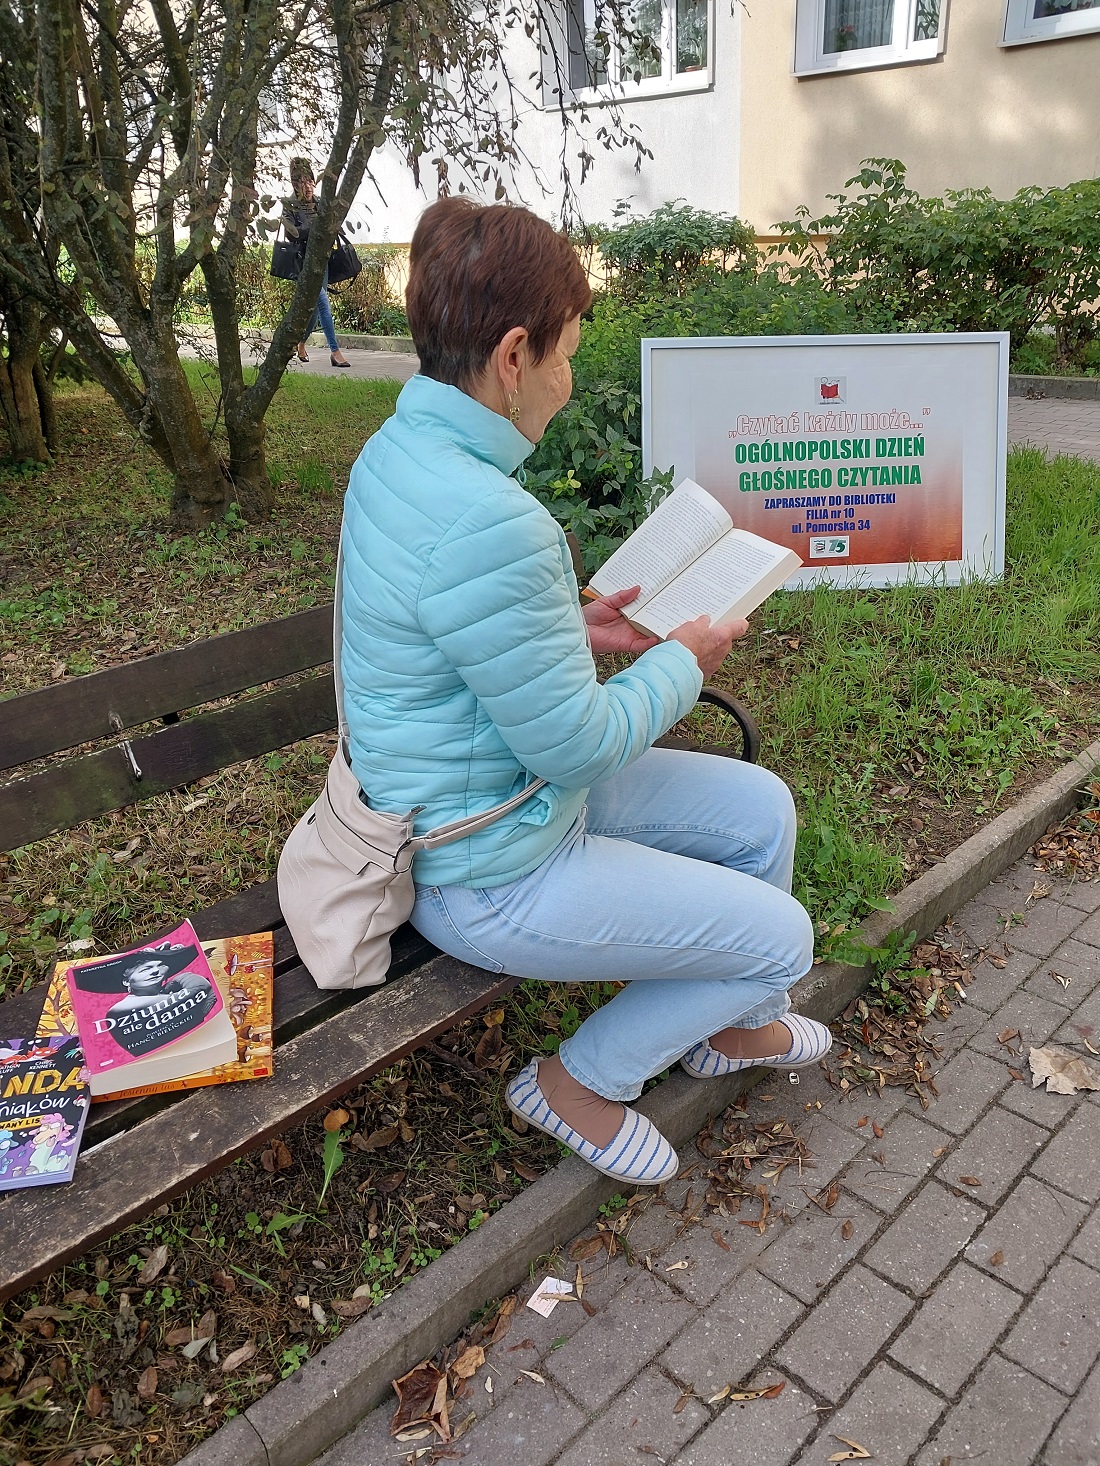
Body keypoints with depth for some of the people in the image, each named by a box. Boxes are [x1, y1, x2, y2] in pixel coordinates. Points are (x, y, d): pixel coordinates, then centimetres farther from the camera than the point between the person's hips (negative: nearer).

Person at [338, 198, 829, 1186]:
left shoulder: (397, 447, 0)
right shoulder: (485, 521, -33)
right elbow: (579, 747, -24)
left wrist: (572, 630, 5)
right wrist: (683, 663, -8)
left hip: (496, 791, 10)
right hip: (492, 874, -10)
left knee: (763, 808, 15)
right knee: (778, 936, 2)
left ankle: (736, 1027, 39)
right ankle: (584, 1082, 22)